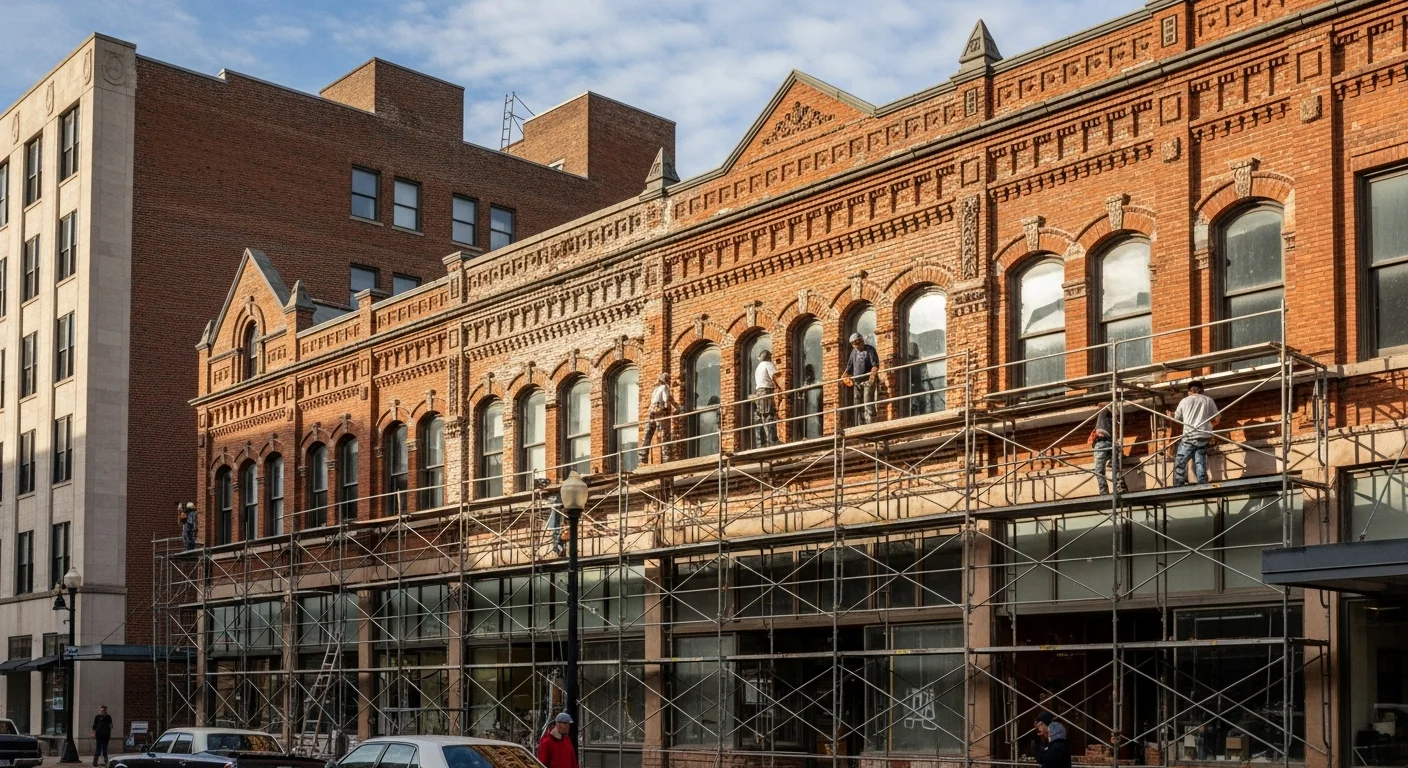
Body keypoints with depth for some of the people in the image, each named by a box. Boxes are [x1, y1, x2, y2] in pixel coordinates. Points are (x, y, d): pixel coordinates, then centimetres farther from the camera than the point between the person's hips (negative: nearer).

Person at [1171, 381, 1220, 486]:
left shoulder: (1184, 401, 10)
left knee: (1180, 463, 3)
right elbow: (1217, 419, 13)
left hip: (1189, 436, -2)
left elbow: (1176, 418, 21)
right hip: (1203, 437, 2)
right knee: (1200, 464, 0)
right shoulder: (1208, 400, 12)